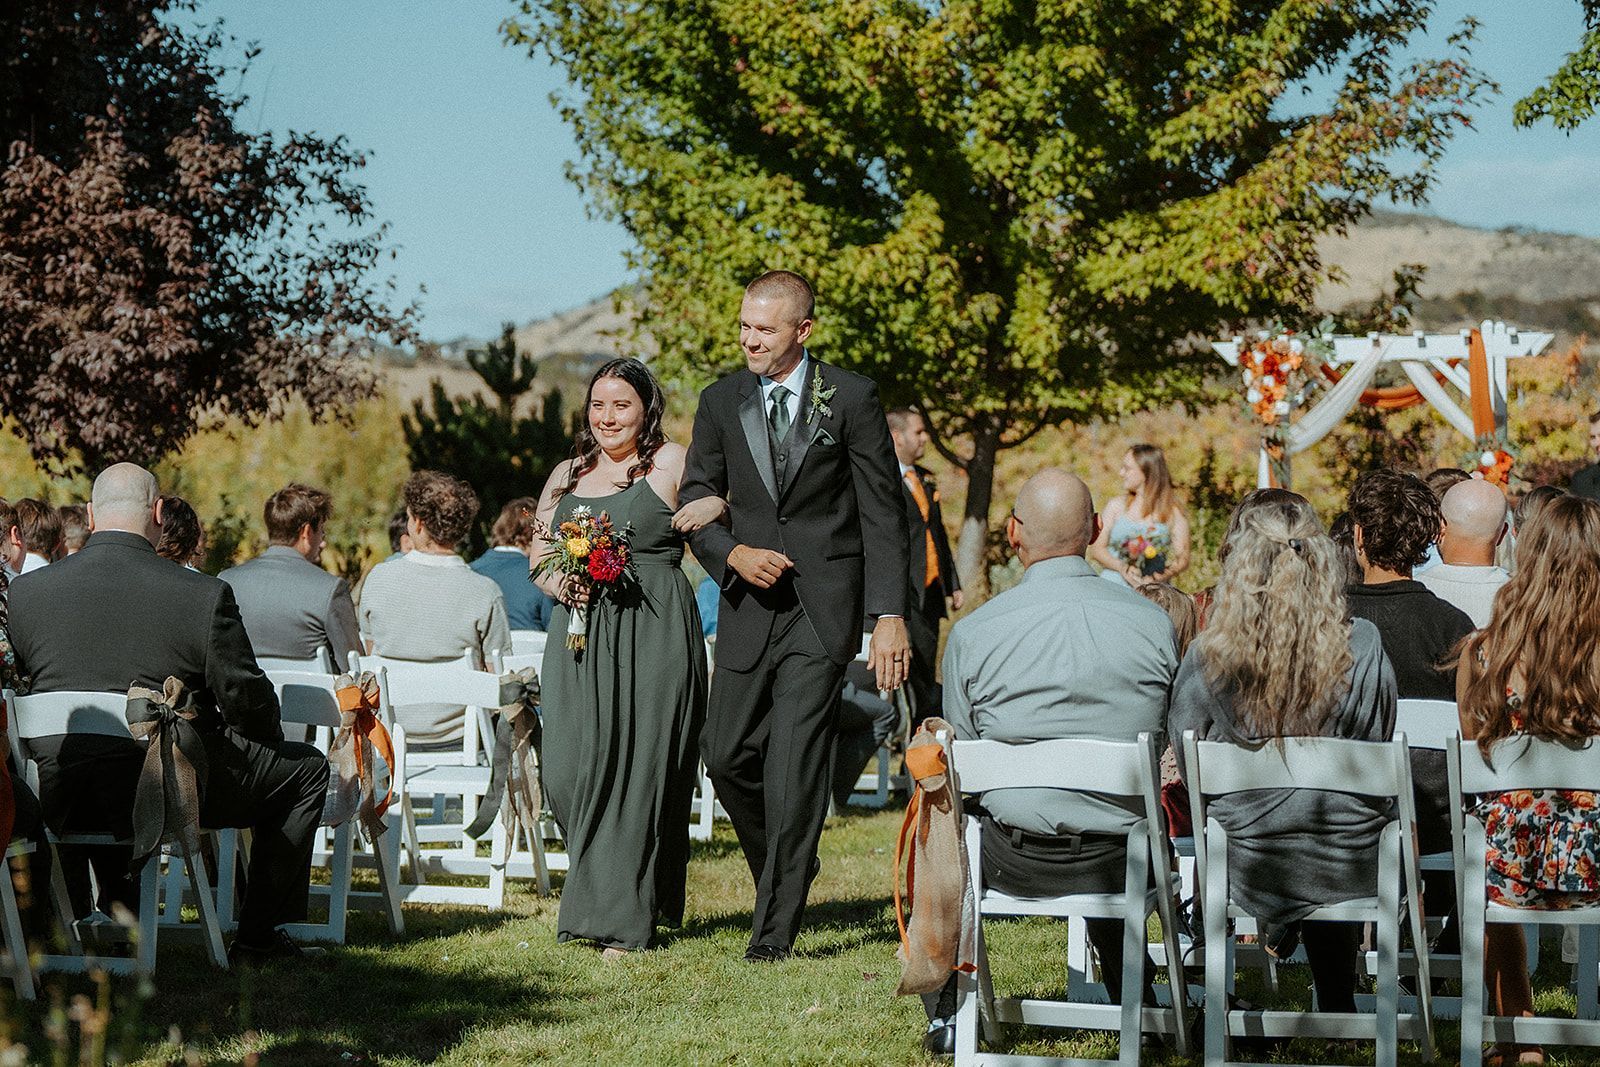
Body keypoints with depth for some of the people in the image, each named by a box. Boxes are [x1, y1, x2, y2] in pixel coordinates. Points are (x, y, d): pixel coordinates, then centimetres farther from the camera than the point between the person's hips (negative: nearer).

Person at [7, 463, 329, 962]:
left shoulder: (23, 591, -2)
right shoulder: (204, 595, -12)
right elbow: (245, 698, -5)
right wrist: (272, 736, 18)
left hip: (56, 796, 4)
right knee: (306, 768, 17)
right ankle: (259, 936, 21)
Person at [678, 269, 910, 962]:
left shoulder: (851, 399, -3)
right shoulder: (721, 402, 7)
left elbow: (883, 513, -2)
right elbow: (696, 501, 11)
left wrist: (889, 615, -9)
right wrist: (733, 553, -10)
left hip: (823, 605, -4)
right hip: (750, 603, 4)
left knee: (794, 763, -9)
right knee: (728, 754, 3)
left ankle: (776, 927, -4)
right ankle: (788, 871, 29)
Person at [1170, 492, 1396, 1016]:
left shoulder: (1204, 658, -13)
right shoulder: (1362, 647, -12)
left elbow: (1188, 770, 1)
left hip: (1246, 869, 0)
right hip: (1348, 866, 0)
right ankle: (1337, 1011, 46)